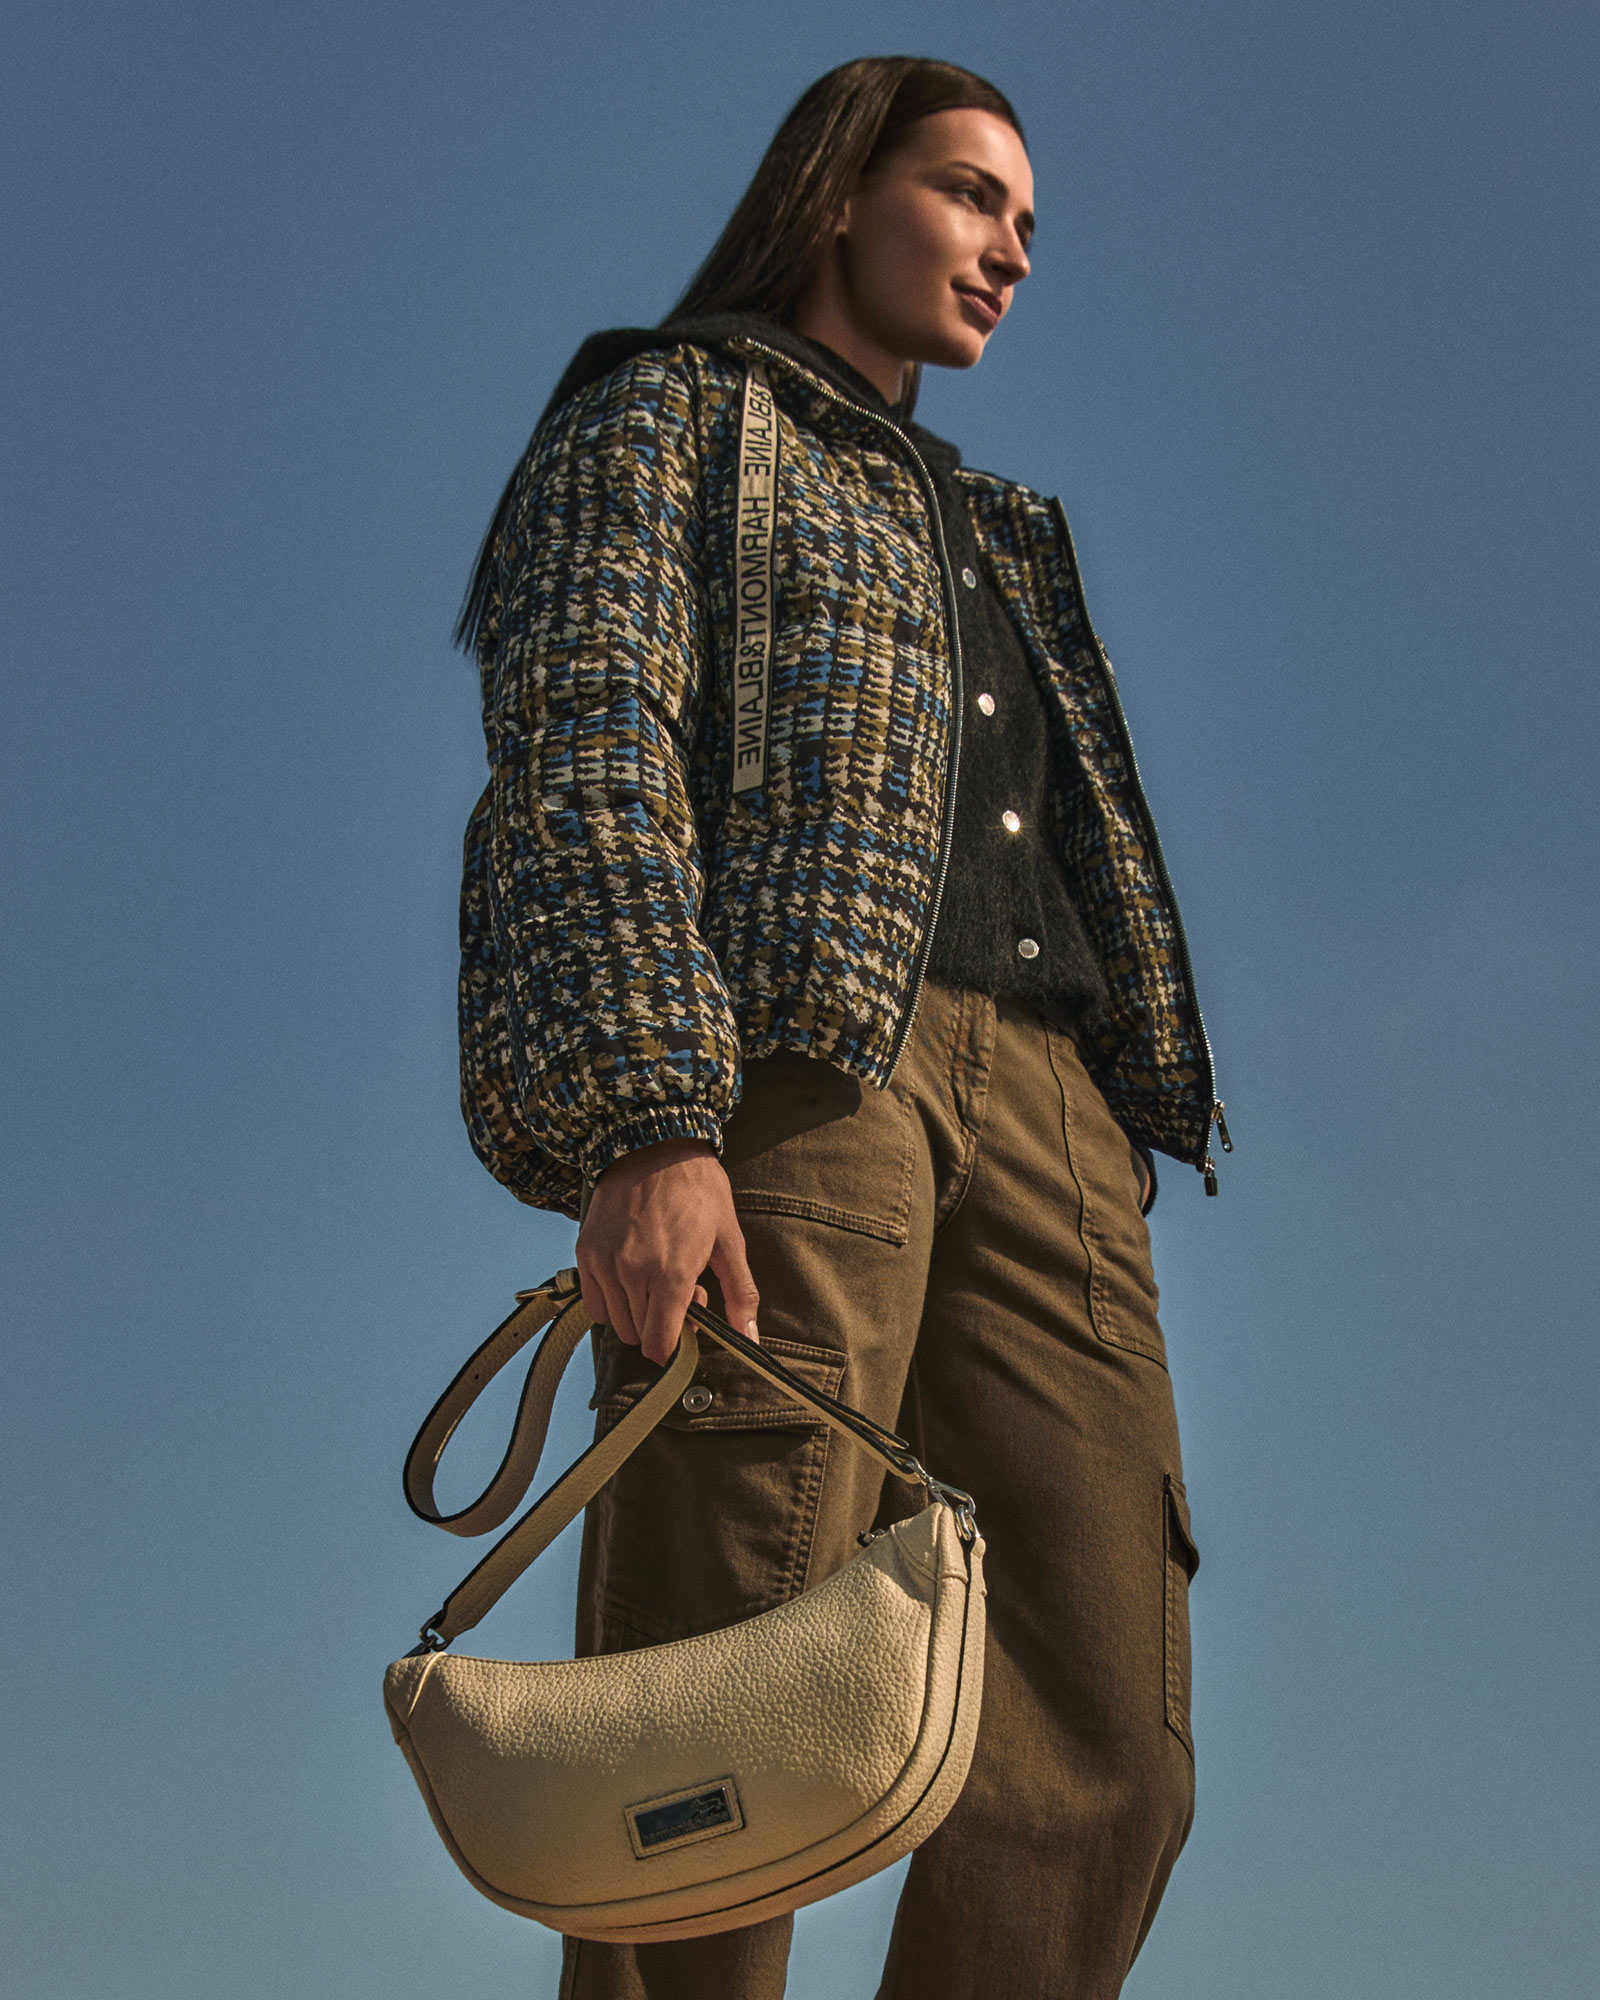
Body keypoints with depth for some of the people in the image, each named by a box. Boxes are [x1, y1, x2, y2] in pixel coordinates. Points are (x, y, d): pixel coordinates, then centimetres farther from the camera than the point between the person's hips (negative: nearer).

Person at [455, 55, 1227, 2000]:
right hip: (786, 1072, -6)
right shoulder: (667, 419, 15)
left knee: (1101, 1755, -6)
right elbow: (581, 750, -3)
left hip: (1044, 1097, 7)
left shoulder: (994, 533, 36)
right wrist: (647, 1121, -19)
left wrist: (1104, 1168, 15)